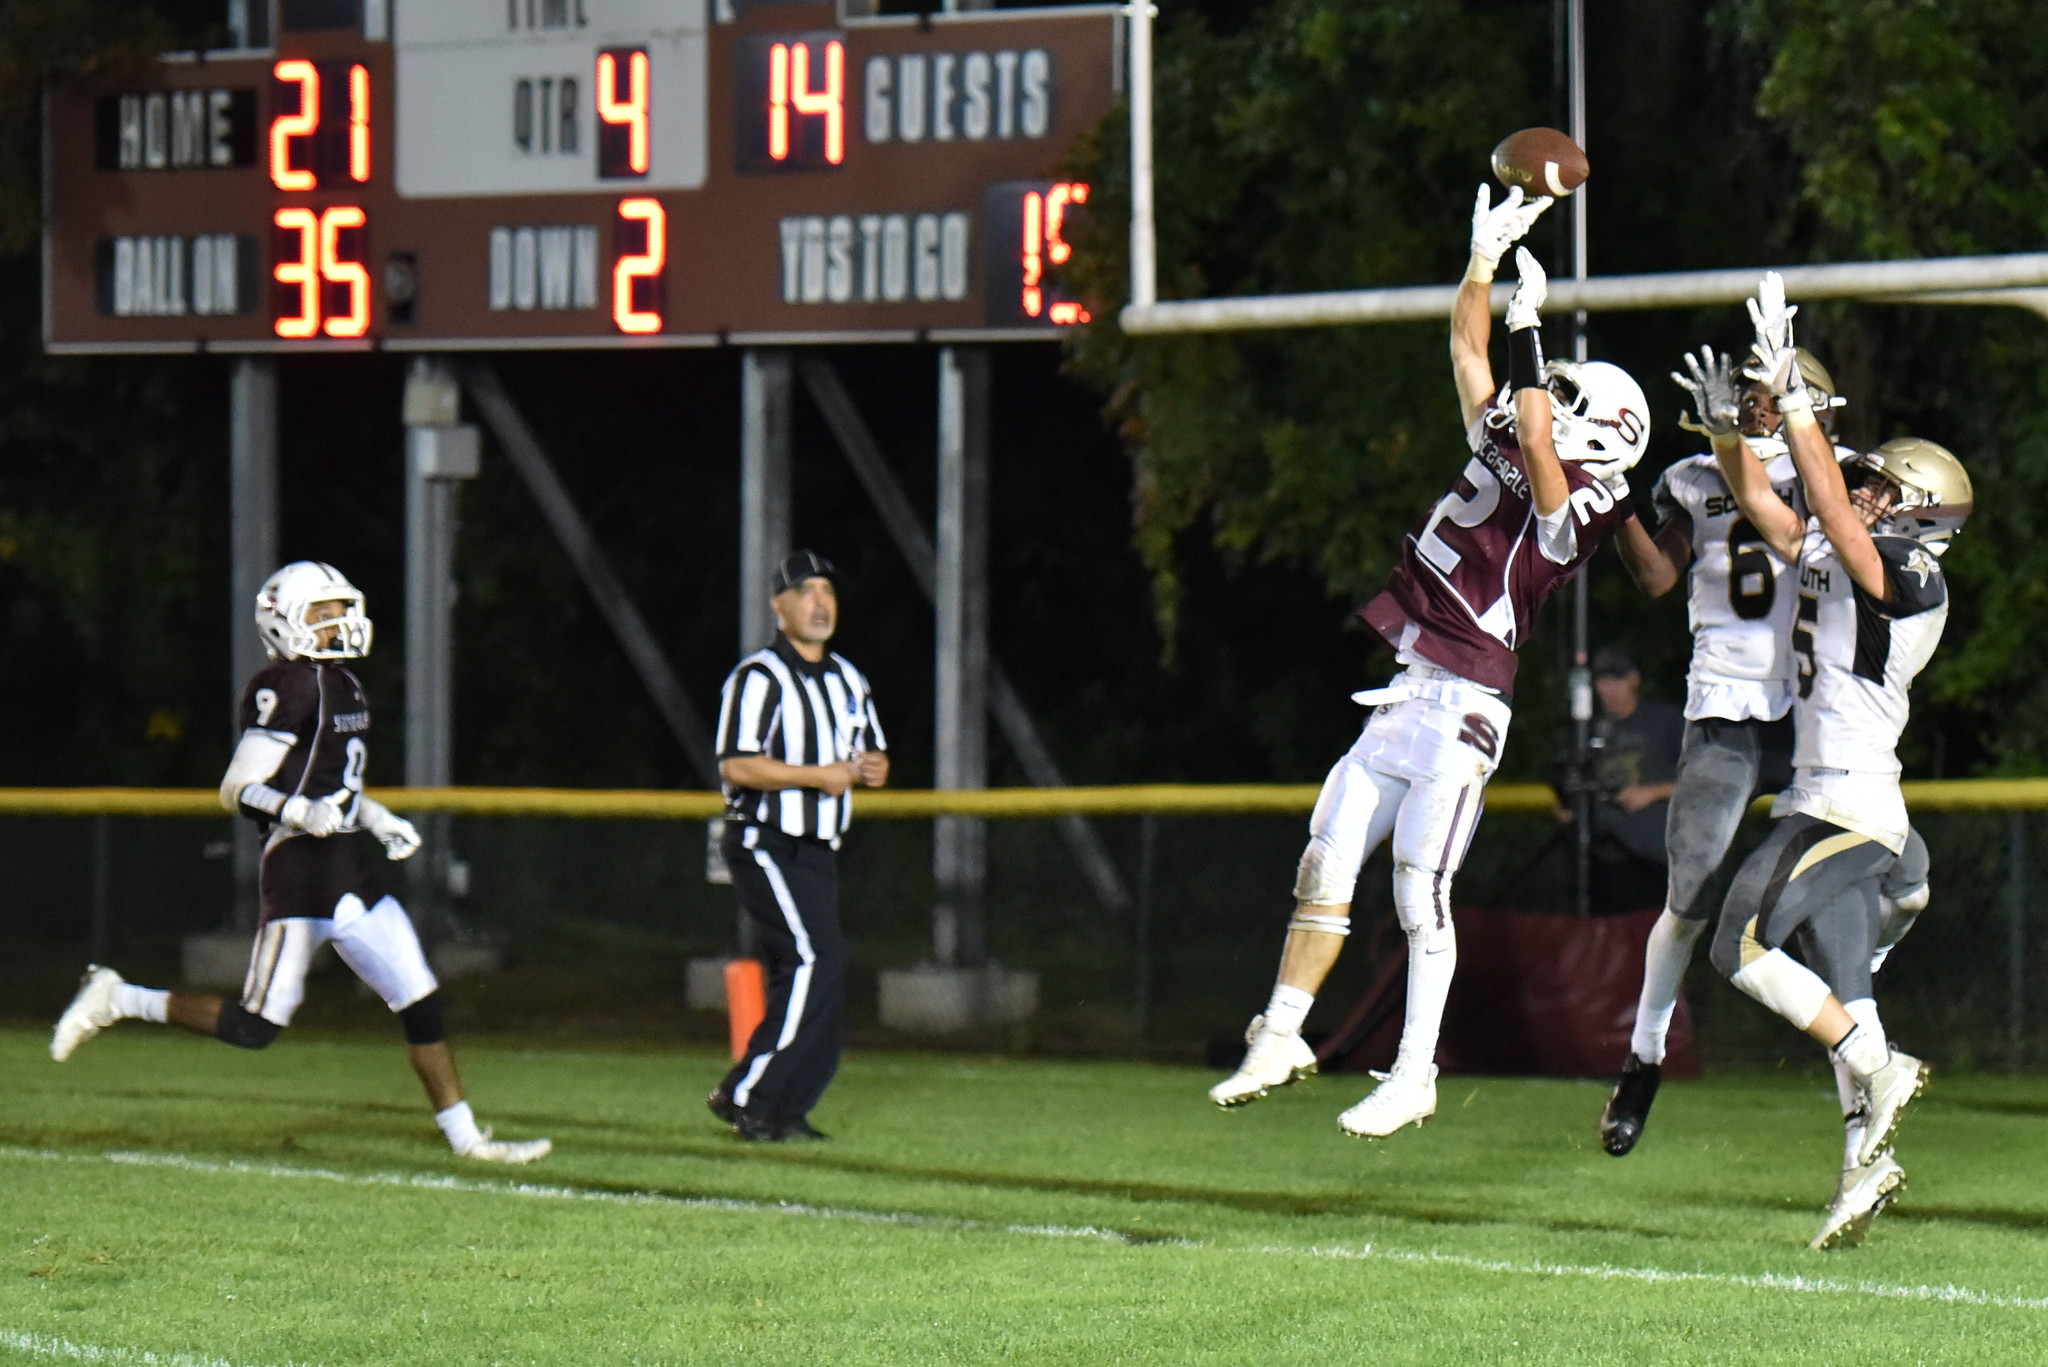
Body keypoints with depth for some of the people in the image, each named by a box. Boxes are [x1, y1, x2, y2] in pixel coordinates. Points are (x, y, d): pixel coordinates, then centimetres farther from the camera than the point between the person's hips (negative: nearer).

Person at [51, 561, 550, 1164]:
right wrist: (301, 813, -29)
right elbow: (236, 790, -15)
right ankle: (116, 1000, 6)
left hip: (351, 876, 9)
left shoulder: (343, 685, 15)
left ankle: (464, 1136, 13)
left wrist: (377, 819, 18)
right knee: (256, 1027, -7)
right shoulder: (288, 690, -13)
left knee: (421, 1001, 6)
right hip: (300, 872, -9)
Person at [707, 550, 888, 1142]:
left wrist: (873, 767, 1)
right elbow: (736, 765, -19)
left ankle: (783, 1112, 11)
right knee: (817, 958, -19)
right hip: (766, 844, -9)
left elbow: (874, 754, 25)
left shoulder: (847, 680, 17)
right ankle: (746, 1095, -16)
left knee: (812, 978, 5)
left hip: (817, 850, 9)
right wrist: (818, 775, -22)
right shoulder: (759, 677, -10)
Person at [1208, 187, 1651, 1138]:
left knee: (1421, 889, -9)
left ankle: (1414, 1076, -2)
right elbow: (1467, 352, 20)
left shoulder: (1575, 504, -8)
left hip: (1463, 707, -8)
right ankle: (1281, 1036, 17)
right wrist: (1485, 258, 13)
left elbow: (1535, 438, -26)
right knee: (1325, 868, 8)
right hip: (1403, 695, 8)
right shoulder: (1498, 448, 13)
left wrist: (1528, 333, -20)